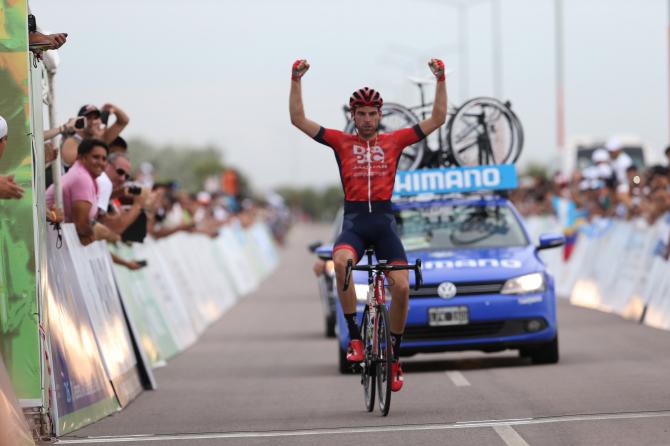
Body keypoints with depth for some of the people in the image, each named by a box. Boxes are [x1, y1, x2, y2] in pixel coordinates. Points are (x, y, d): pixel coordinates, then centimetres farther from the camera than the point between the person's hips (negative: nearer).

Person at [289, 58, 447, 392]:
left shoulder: (394, 141, 10)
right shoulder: (341, 142, 9)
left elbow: (437, 119, 8)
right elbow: (298, 119, 5)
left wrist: (441, 79, 0)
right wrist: (296, 81, -4)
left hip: (384, 220, 1)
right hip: (354, 221, -1)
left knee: (401, 286, -14)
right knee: (341, 262, -34)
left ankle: (395, 357, 4)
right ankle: (354, 337, -24)